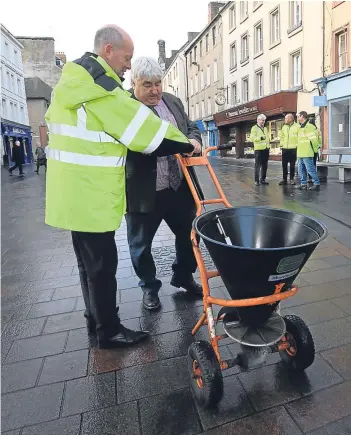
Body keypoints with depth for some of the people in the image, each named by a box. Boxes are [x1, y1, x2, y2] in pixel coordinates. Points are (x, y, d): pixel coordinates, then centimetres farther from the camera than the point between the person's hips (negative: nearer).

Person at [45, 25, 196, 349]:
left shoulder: (73, 81, 17)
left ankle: (97, 324, 33)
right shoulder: (98, 85, -15)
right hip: (89, 193, -10)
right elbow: (143, 126, -15)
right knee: (102, 263, 1)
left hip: (77, 191, 10)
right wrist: (185, 144, -3)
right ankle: (108, 332, 18)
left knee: (90, 261, 18)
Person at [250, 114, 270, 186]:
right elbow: (252, 138, -11)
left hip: (266, 149, 7)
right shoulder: (254, 128, -1)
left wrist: (268, 146, 16)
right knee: (257, 165, -5)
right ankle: (256, 180, -1)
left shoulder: (265, 128, 21)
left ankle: (262, 179, 16)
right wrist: (260, 138, -23)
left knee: (264, 165, 8)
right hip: (258, 149, -7)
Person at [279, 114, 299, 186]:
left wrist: (297, 145, -9)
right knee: (284, 165, 3)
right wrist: (281, 144, 9)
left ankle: (292, 179, 14)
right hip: (285, 149, 4)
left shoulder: (297, 126, -3)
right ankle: (284, 179, 10)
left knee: (292, 165, 4)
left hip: (293, 149, -4)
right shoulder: (284, 127, 12)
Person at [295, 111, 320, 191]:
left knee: (310, 169, -6)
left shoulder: (309, 126, -13)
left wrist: (314, 149, -8)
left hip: (307, 154, -10)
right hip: (301, 153, 10)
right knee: (301, 170, 12)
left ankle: (317, 184, 2)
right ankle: (303, 184, 19)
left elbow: (313, 139, -15)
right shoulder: (301, 127, 18)